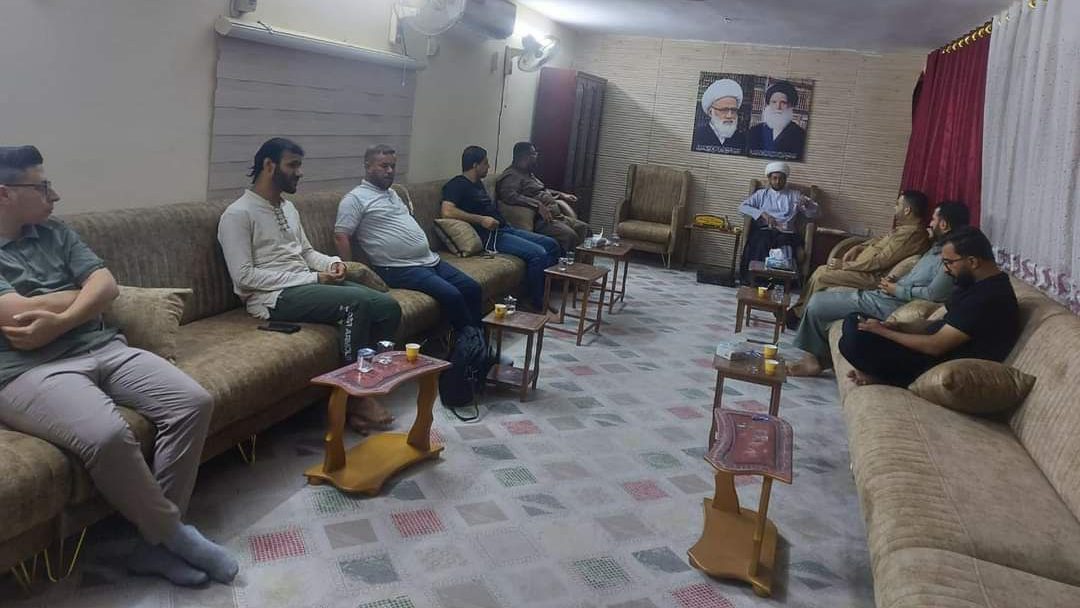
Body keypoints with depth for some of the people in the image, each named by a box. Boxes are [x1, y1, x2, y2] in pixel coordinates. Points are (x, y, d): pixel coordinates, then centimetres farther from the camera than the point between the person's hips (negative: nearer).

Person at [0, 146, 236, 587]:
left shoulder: (55, 233, 19)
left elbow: (108, 285, 5)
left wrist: (60, 322, -13)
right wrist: (86, 292, 1)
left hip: (102, 349, 7)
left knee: (193, 403, -15)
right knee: (107, 435, -35)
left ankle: (154, 542, -11)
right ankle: (173, 532, -10)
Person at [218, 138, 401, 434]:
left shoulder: (288, 207, 19)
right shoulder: (238, 214, -8)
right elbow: (244, 277, -16)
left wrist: (331, 262, 1)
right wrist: (313, 278, -18)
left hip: (306, 285, 9)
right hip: (274, 297, -8)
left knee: (388, 307, -12)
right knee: (357, 302, -31)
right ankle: (355, 396, -18)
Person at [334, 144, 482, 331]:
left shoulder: (392, 193, 21)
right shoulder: (356, 198, -6)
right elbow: (341, 237, -11)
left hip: (431, 260, 9)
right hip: (400, 269, -9)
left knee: (472, 288, 0)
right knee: (451, 295, -24)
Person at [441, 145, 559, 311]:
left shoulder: (478, 183, 20)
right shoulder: (457, 185, -9)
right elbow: (447, 211, -25)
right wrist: (481, 220, -23)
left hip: (505, 229, 10)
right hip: (490, 236, -10)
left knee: (551, 244, 7)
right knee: (538, 254, -24)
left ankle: (546, 294, 10)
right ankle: (536, 304, -9)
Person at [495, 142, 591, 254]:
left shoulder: (529, 174, 22)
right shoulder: (511, 175, -9)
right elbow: (509, 196, -28)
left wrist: (562, 195, 30)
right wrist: (538, 205, -33)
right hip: (540, 220, -10)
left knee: (585, 228, 2)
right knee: (569, 236, -30)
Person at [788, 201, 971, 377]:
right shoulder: (937, 248, 14)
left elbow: (934, 293, -26)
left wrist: (897, 289, -14)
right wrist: (894, 281, 3)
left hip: (892, 305, -11)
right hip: (883, 296, 11)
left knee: (817, 303, -9)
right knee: (829, 293, 14)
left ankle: (815, 358, 11)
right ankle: (816, 357, 11)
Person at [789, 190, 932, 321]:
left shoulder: (912, 233, -23)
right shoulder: (906, 226, 10)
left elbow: (882, 261, -26)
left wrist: (844, 265, -20)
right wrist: (859, 247, 6)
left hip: (872, 276, -11)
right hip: (866, 267, 11)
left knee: (820, 277, -13)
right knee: (821, 270, 7)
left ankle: (798, 315, 1)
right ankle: (799, 308, 11)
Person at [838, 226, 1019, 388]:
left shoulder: (986, 298, -22)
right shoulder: (980, 283, 10)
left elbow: (935, 346, -23)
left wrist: (883, 331, -12)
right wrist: (900, 330, 3)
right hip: (933, 352, 11)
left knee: (852, 341, -28)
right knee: (854, 322, 6)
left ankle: (886, 378, -4)